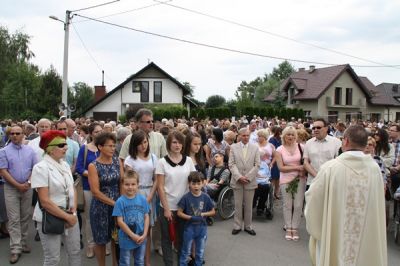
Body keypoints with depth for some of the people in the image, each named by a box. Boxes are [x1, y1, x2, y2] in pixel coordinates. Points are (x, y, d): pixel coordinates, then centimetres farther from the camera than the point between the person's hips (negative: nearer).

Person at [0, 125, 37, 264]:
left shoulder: (29, 150, 5)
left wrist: (28, 183, -10)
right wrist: (18, 185, -13)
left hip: (27, 188, 3)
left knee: (25, 217, 10)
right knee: (14, 219, -2)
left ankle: (23, 243, 23)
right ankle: (15, 249, 1)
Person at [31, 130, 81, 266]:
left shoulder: (65, 164, 4)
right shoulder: (41, 168, -16)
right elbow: (45, 201, -20)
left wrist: (73, 213, -5)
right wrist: (67, 217, -17)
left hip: (70, 215, 6)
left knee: (75, 252, 15)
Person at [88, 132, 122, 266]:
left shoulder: (117, 161, 1)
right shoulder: (93, 166, -12)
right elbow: (95, 191, -15)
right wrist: (114, 203, -15)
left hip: (118, 204, 4)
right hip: (101, 206, -3)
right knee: (101, 239, 9)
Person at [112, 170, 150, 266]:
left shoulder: (143, 199, -6)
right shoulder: (120, 201, -15)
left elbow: (146, 217, -1)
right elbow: (120, 221, -14)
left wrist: (144, 234, -9)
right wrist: (133, 235, -14)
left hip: (141, 238, 3)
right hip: (126, 239, -3)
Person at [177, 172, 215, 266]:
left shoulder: (205, 197, -8)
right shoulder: (186, 197, -15)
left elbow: (213, 212, 1)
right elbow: (179, 213, -11)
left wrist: (202, 214, -15)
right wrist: (191, 217, -23)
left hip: (202, 228, 3)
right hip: (189, 227, -2)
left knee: (200, 252, 18)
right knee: (186, 252, 12)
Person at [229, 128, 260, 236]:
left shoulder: (255, 148, 5)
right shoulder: (233, 147, 3)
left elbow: (257, 165, 1)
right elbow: (231, 164, -1)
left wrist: (248, 177, -9)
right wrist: (239, 177, -12)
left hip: (250, 181, 1)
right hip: (237, 181, 0)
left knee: (248, 205, 8)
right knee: (238, 205, 6)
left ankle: (248, 226, 20)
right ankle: (237, 226, 18)